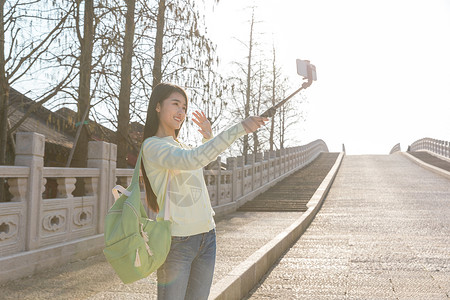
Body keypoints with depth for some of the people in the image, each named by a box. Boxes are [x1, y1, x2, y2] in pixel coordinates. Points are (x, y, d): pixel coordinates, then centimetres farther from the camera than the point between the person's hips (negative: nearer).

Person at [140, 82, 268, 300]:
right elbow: (193, 160, -30)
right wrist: (239, 129, -34)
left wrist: (207, 137, 17)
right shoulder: (152, 146, -12)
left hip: (206, 235, 8)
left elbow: (202, 161, 35)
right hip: (176, 241, -8)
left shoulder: (179, 144, 14)